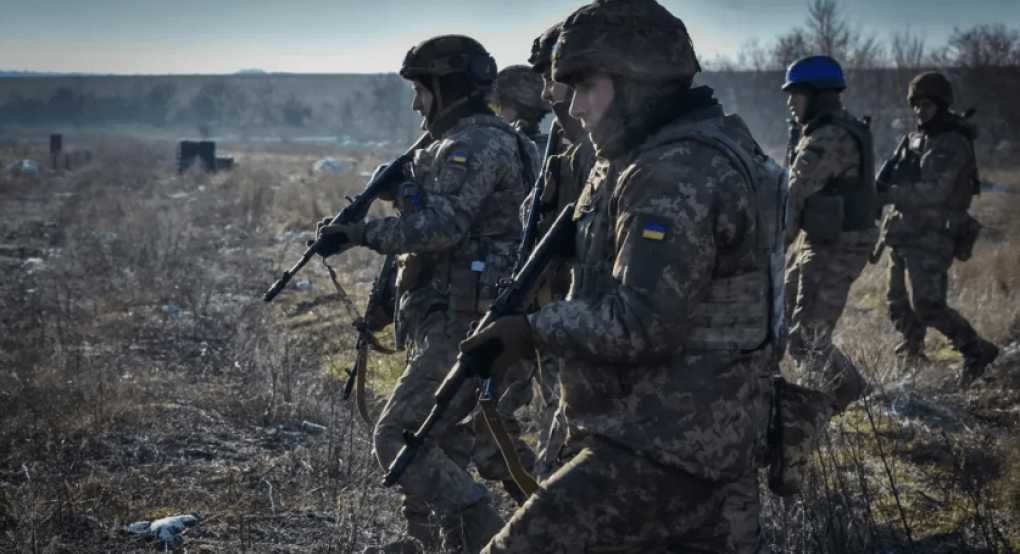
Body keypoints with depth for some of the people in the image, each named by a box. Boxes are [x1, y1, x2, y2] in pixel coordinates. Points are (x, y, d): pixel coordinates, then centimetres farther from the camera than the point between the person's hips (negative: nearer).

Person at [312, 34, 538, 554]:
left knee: (397, 438, -13)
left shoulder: (476, 144, -15)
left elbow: (440, 226, -26)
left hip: (461, 326, -11)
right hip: (452, 320, 11)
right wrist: (402, 186, 12)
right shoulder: (462, 143, 18)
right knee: (429, 433, 19)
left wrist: (361, 232, -19)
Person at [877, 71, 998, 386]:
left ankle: (976, 350, -5)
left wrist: (889, 194, -24)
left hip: (931, 238, -8)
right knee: (899, 306, 10)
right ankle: (912, 358, 27)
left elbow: (935, 191, -21)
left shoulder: (953, 144, -11)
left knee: (926, 304, -17)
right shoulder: (913, 140, 15)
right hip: (904, 235, 8)